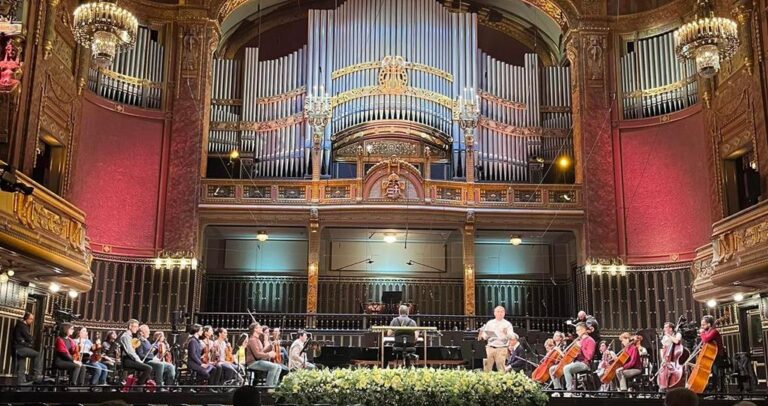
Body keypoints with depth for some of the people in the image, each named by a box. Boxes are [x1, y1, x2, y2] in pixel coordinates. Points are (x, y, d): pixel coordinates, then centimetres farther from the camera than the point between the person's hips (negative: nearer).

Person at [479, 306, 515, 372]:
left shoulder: (507, 324, 2)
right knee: (487, 369, 1)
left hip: (501, 349, -3)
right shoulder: (489, 323, 12)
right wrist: (482, 336, -11)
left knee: (501, 369, -5)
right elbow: (485, 336, 12)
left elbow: (512, 337, -8)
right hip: (490, 348, 3)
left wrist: (506, 333, -28)